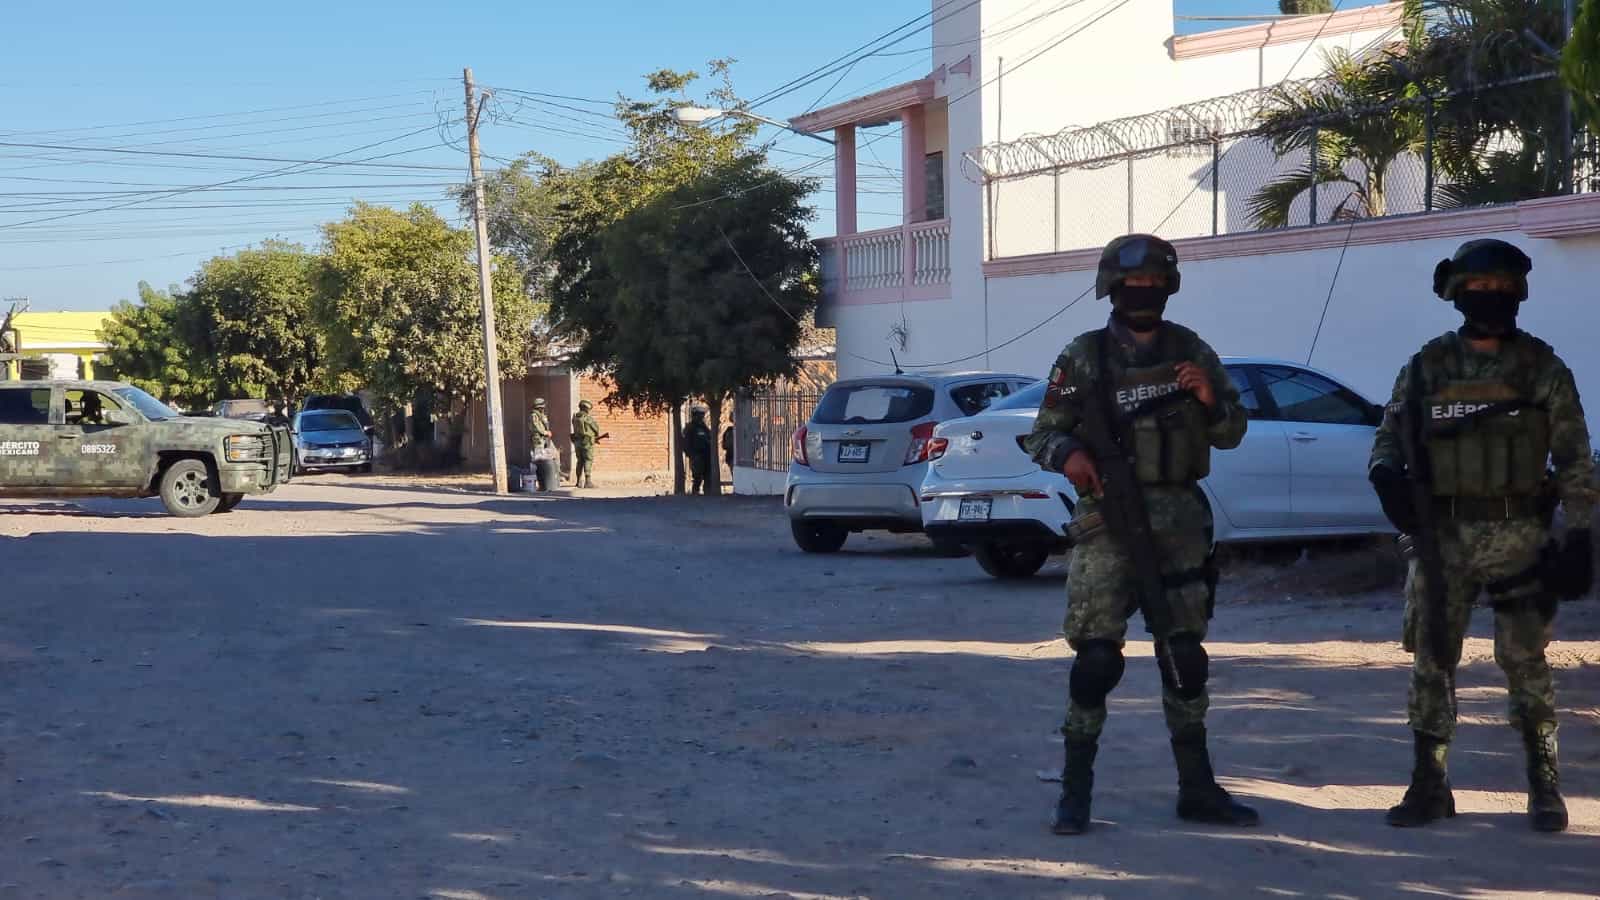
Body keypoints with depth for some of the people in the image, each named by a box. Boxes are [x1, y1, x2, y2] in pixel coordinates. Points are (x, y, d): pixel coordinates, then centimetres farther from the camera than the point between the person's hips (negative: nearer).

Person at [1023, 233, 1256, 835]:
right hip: (1109, 519, -3)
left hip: (1180, 520, 4)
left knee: (1185, 656, 9)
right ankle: (1075, 791, 1)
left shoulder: (1190, 351, 9)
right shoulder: (1085, 357, 0)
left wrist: (1212, 401, -8)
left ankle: (1197, 789, 18)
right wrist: (1068, 454, -22)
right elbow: (1044, 434, 0)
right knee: (1097, 655, -9)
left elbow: (1232, 434, 13)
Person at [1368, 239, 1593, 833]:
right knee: (1431, 662, 4)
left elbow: (1574, 460, 1)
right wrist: (1388, 477, -12)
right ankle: (1429, 785, 14)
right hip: (1442, 536, 2)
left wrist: (1579, 538, -6)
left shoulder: (1543, 369, 1)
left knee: (1525, 665, 1)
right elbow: (1389, 436, 10)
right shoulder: (1426, 367, 5)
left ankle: (1544, 786, 14)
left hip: (1518, 537, -2)